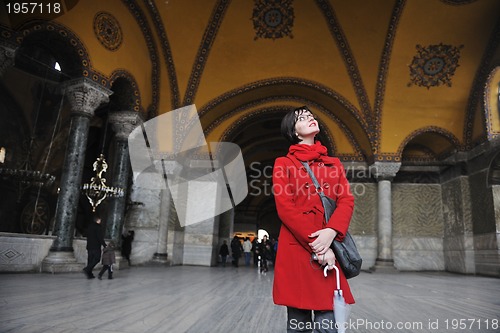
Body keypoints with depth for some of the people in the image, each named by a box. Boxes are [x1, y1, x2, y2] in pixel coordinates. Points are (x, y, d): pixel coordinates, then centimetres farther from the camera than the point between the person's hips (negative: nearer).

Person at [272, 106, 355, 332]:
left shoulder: (334, 163, 18)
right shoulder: (284, 164, 7)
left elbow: (347, 200, 5)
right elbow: (285, 208, -5)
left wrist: (330, 232, -14)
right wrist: (315, 245, -14)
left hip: (330, 247, 3)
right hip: (296, 248, -2)